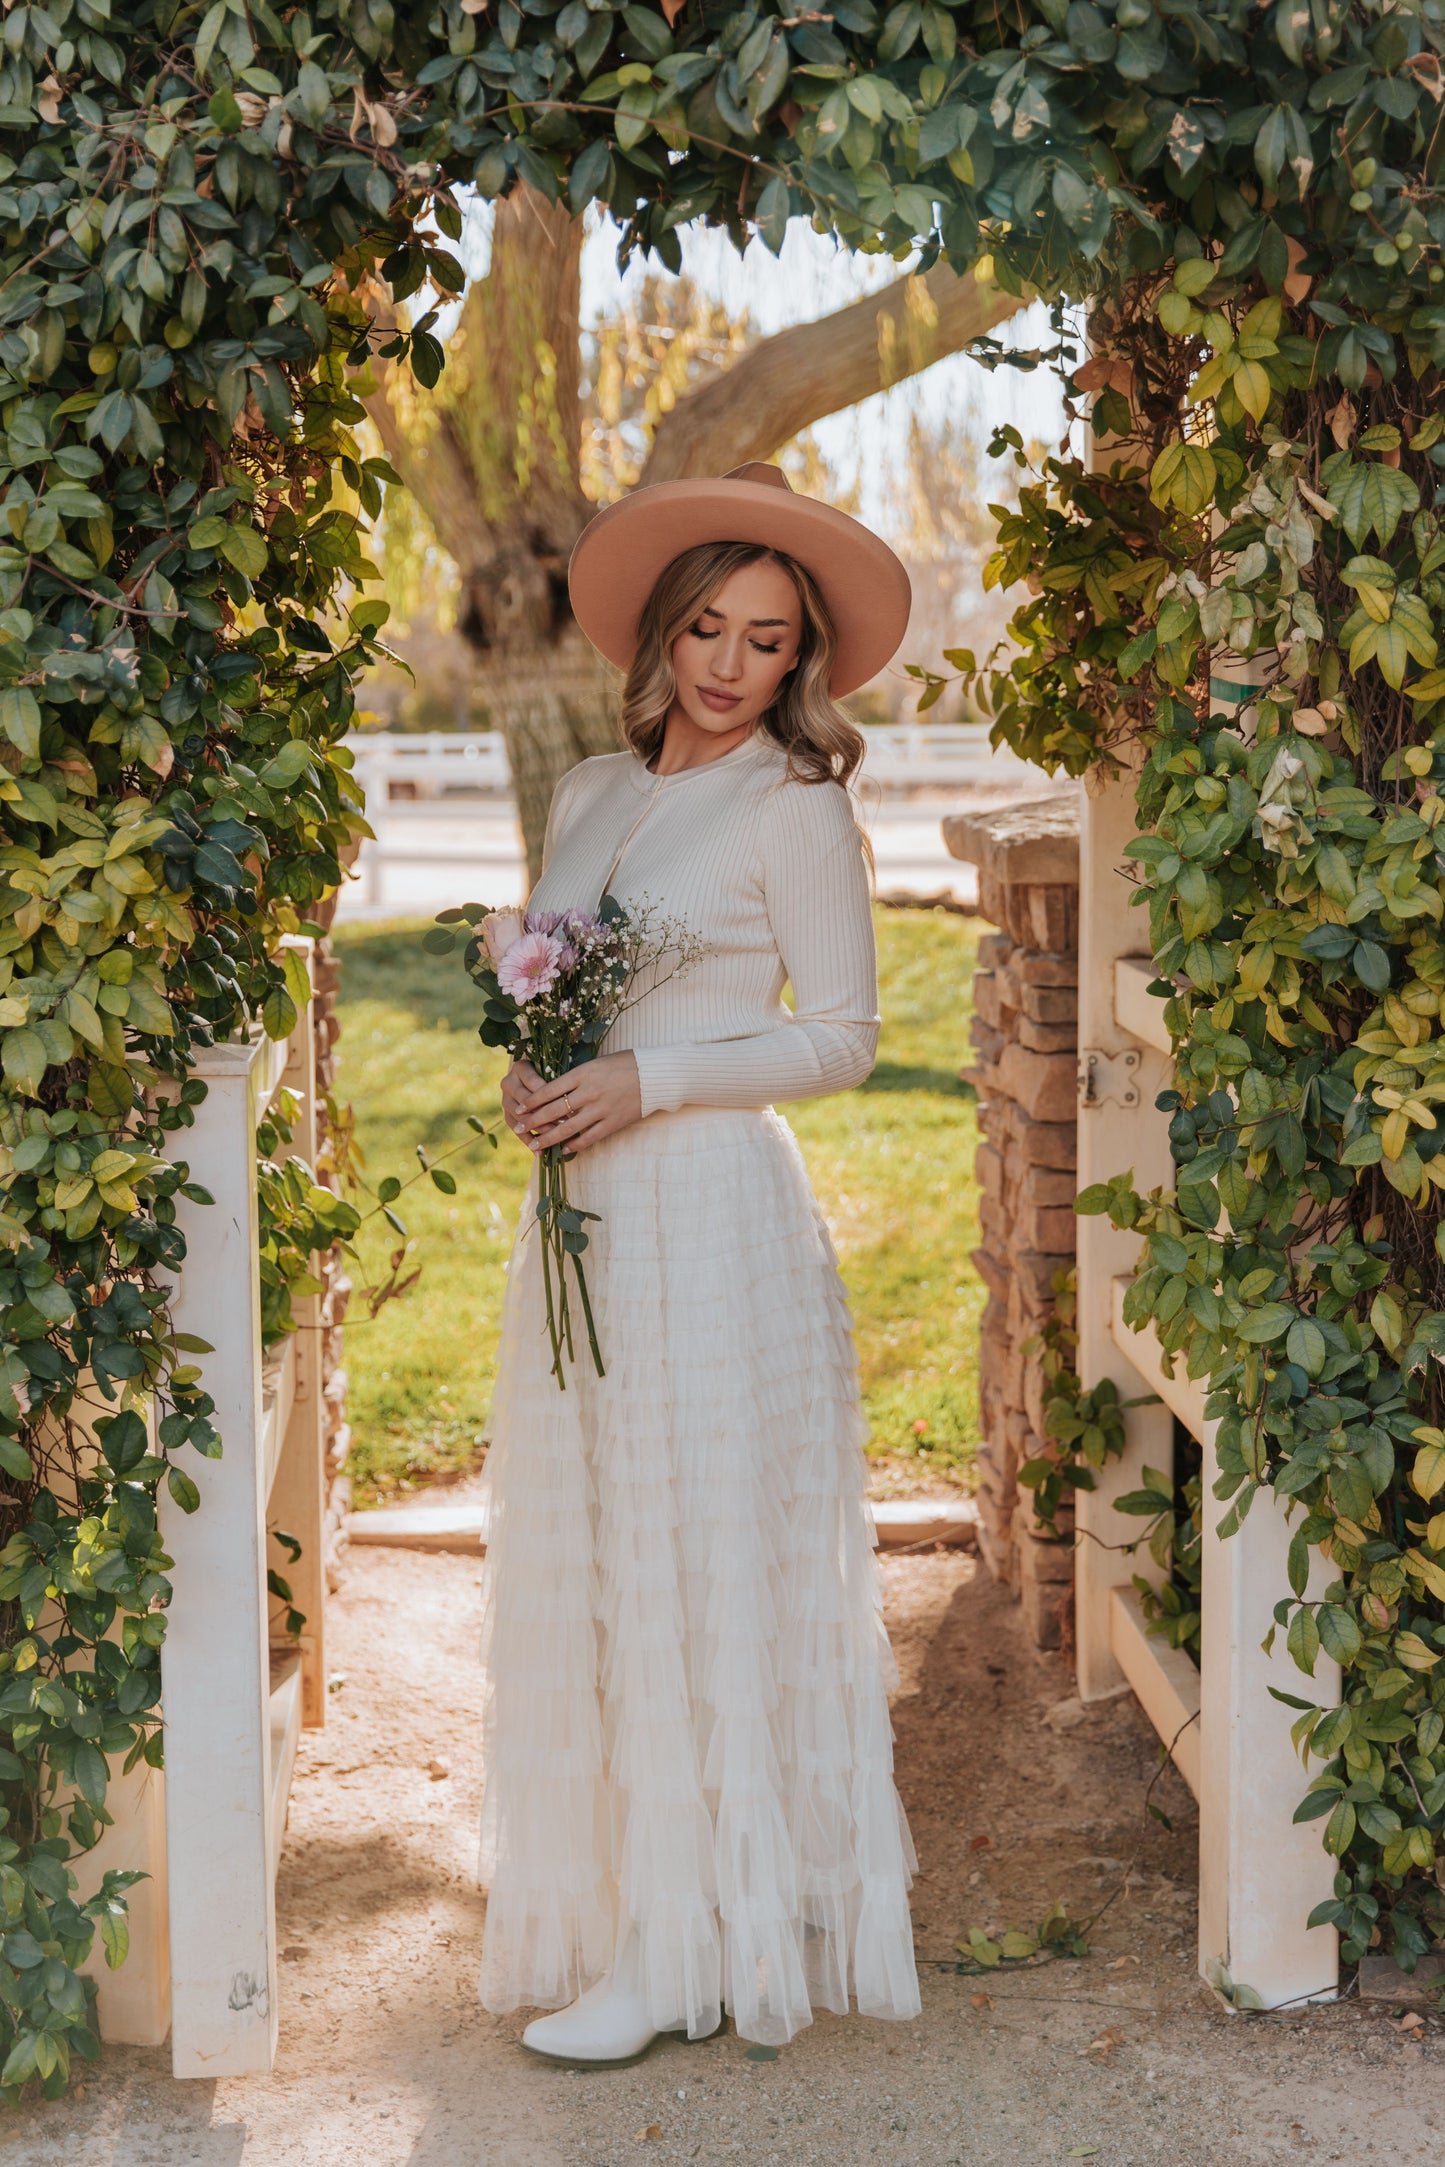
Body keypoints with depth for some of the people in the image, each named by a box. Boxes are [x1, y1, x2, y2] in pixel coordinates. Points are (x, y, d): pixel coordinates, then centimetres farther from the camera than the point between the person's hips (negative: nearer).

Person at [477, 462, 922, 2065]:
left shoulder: (795, 807, -4)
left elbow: (840, 1039, -7)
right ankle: (607, 1901, 21)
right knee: (583, 1561, 9)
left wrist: (643, 1083, -15)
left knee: (697, 1567, -3)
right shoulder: (590, 793, 14)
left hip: (711, 1218, -7)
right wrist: (528, 1072, 0)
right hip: (582, 1213, 7)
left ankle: (690, 1948, 5)